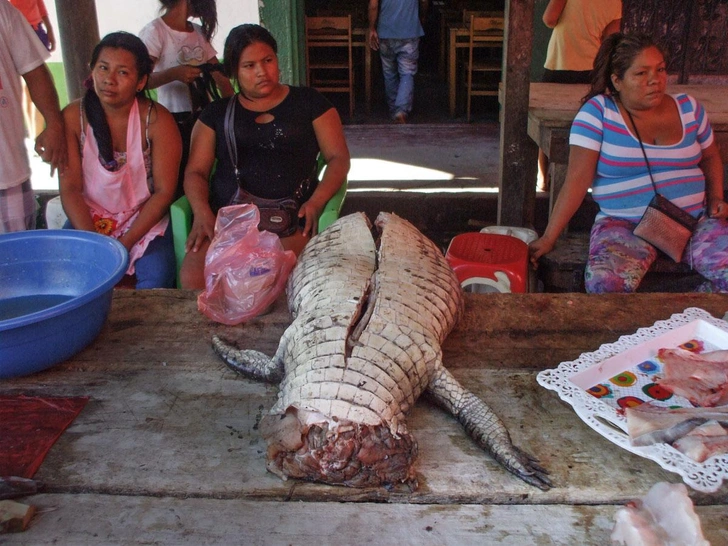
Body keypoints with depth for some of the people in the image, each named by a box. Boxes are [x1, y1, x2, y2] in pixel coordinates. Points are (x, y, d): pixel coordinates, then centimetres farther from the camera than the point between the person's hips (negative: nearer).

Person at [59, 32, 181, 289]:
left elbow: (164, 192, -10)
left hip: (144, 218, -2)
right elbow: (70, 188, -6)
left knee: (157, 278, -27)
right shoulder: (73, 117, -5)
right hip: (89, 218, 2)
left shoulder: (156, 119, -10)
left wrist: (123, 245, -18)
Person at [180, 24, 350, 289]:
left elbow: (339, 158, 9)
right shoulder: (216, 113, 20)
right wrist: (202, 213, -7)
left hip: (291, 219, -2)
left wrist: (316, 201, -10)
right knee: (192, 278, -27)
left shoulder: (308, 102, 15)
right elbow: (195, 171, 14)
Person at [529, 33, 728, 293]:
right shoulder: (597, 112, -5)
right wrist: (549, 237, -16)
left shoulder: (688, 107, 9)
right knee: (604, 282, -34)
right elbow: (577, 179, -10)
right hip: (625, 225, -4)